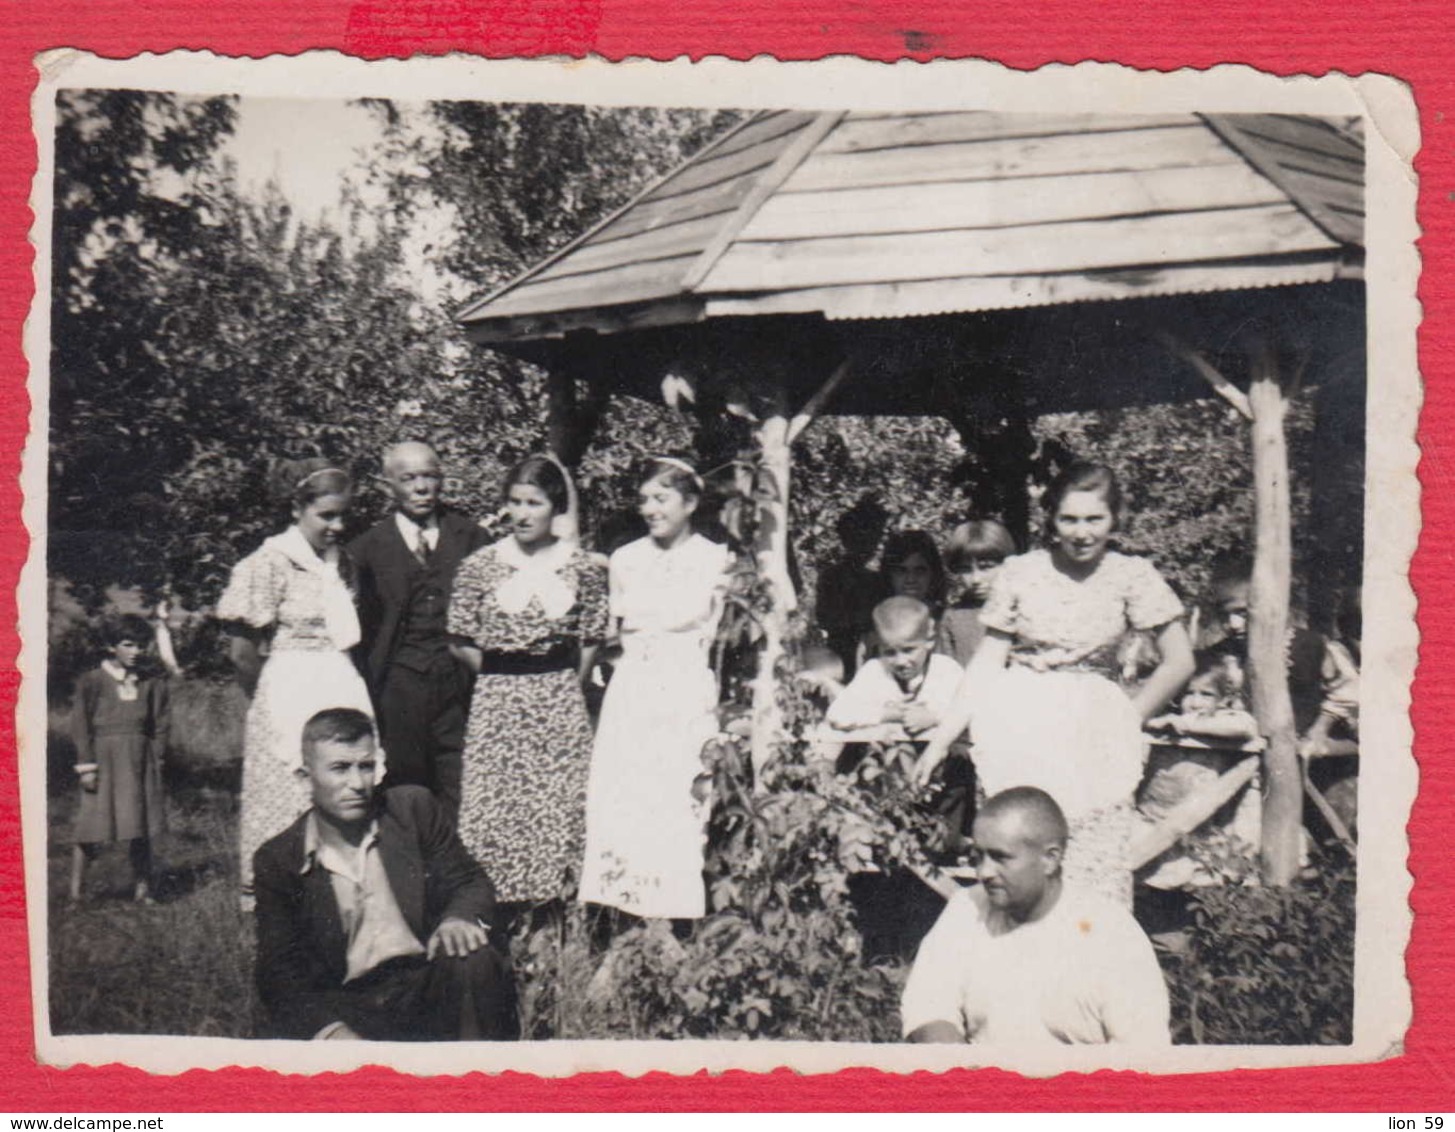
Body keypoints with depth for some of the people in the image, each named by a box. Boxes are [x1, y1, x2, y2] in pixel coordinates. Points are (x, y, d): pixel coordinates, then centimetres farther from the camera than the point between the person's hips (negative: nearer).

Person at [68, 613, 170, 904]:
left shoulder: (150, 683, 8)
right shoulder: (93, 681, -2)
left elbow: (160, 724, 12)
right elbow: (80, 725, -4)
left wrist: (157, 758, 5)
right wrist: (85, 765, -8)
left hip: (140, 761, 3)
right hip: (104, 758, -3)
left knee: (141, 830, 5)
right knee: (92, 829, -4)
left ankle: (142, 889, 12)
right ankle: (75, 893, 7)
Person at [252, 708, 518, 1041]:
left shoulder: (414, 808, 8)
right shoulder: (277, 860, 5)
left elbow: (470, 883, 10)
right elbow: (278, 973, 2)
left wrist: (457, 920, -16)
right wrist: (328, 1028, -18)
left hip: (429, 988, 3)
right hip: (351, 1009, -3)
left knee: (475, 961, -30)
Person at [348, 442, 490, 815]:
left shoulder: (471, 537, 9)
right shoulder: (368, 547, 5)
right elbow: (360, 627, 4)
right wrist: (364, 696, -2)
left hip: (461, 684, 1)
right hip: (398, 685, 0)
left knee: (460, 797, 1)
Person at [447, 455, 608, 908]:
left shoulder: (583, 567, 0)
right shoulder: (479, 566, -2)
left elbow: (591, 641, 7)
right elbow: (461, 642, 3)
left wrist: (563, 686, 3)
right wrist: (502, 679, 3)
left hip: (560, 702, 1)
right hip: (496, 702, 0)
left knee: (561, 803, 3)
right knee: (495, 805, 1)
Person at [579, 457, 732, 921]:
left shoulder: (717, 561, 0)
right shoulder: (624, 560, 10)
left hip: (688, 699, -3)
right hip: (630, 697, 3)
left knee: (679, 811, -3)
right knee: (619, 809, 0)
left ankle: (677, 919, 7)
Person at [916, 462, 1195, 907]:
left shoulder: (1133, 576, 0)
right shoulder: (1019, 573, 1)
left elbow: (1179, 662, 3)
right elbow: (987, 663, 3)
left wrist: (1124, 722, 1)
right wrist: (942, 739, 0)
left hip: (1093, 738, 0)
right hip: (1019, 729, 0)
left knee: (1097, 871, -3)